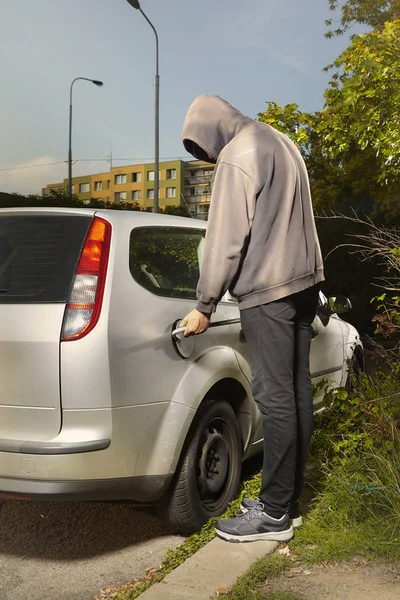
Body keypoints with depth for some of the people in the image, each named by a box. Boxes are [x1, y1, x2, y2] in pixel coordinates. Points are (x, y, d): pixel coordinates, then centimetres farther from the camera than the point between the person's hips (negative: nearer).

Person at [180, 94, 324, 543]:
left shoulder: (237, 156, -11)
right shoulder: (280, 142, 18)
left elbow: (225, 240, -14)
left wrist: (204, 307, -7)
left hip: (267, 290, -9)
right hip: (303, 279, 10)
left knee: (274, 396, -6)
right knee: (296, 390, 10)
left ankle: (275, 513, 2)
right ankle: (290, 496, 19)